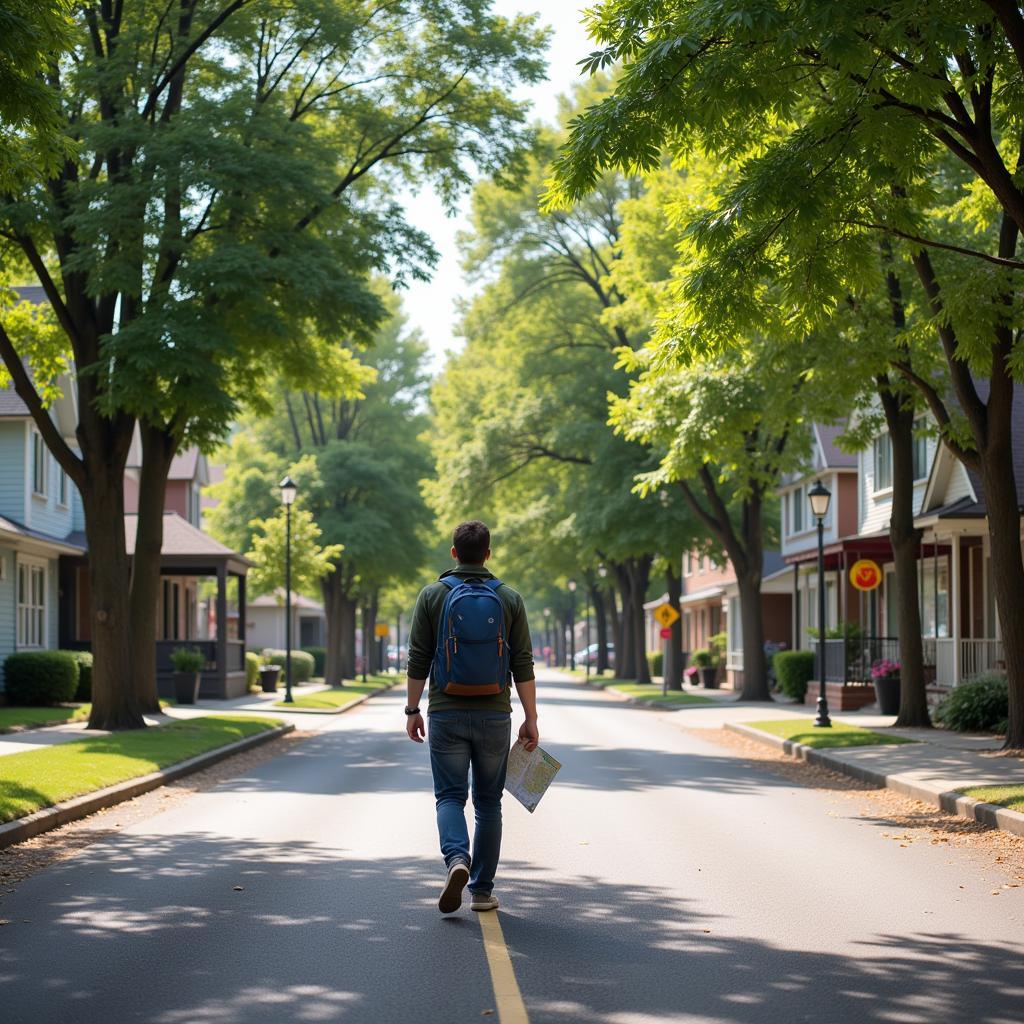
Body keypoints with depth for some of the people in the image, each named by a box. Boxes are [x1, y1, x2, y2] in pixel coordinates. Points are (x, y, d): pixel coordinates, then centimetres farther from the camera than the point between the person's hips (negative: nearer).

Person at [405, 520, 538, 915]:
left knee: (450, 796, 5)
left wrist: (412, 710, 7)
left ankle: (456, 858, -23)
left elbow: (418, 660, -2)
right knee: (488, 802, 10)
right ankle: (482, 890, 12)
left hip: (446, 714, -1)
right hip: (494, 716, 1)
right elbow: (523, 666, -1)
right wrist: (531, 719, 3)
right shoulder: (509, 599, 1)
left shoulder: (432, 595, -1)